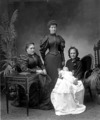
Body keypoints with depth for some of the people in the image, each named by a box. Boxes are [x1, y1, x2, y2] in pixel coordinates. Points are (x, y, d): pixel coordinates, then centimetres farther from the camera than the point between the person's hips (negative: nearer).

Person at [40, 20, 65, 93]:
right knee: (52, 76, -4)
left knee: (59, 75, 2)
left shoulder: (59, 38, 9)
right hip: (50, 58, -4)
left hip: (58, 58, 4)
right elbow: (42, 50, 2)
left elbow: (61, 50, 12)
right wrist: (45, 60, 4)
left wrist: (63, 60, 7)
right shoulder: (46, 38, -2)